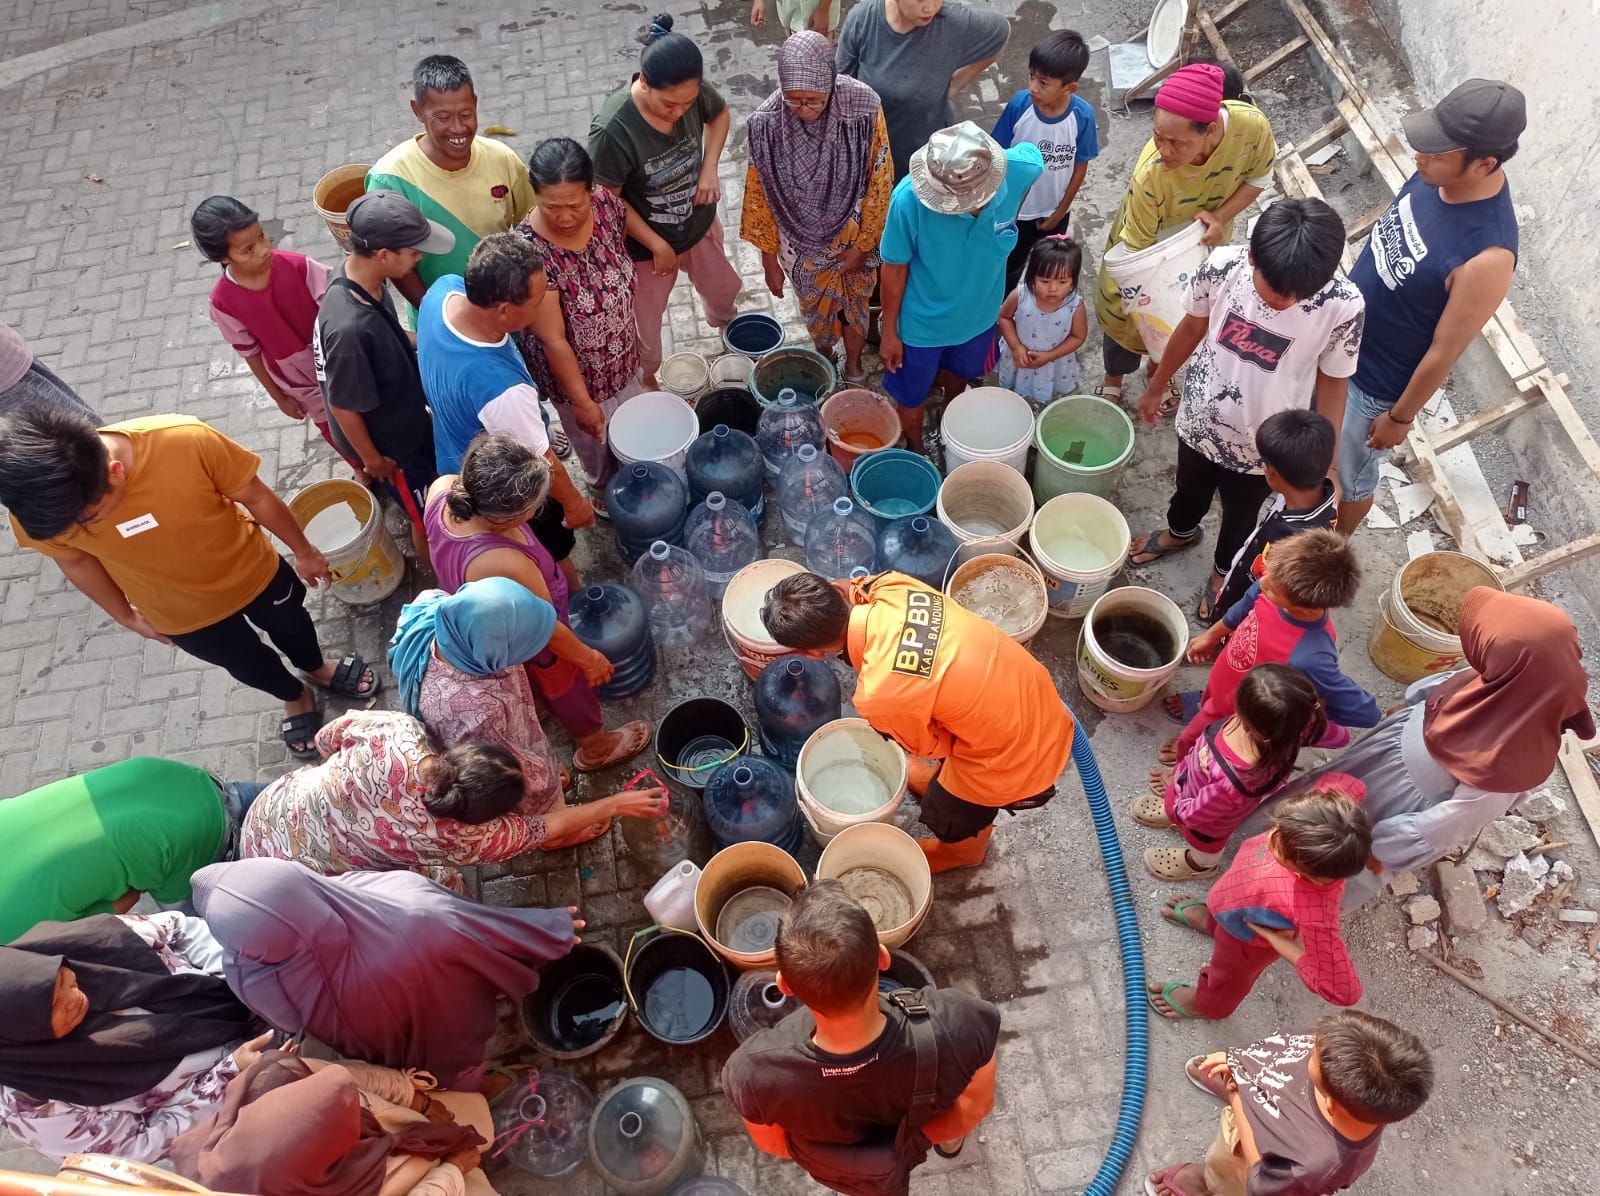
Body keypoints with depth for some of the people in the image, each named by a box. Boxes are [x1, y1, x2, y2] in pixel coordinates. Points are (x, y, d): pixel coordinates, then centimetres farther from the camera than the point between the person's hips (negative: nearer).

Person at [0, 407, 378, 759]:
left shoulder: (186, 441, -39)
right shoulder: (38, 506, -30)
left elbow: (256, 497, -20)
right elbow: (76, 561, -7)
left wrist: (303, 551, -4)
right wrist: (127, 616, 9)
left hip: (251, 572, -1)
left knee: (288, 624, 29)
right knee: (245, 662, 26)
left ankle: (317, 668, 64)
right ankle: (293, 695, 59)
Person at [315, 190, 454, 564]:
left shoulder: (363, 278, -15)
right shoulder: (350, 328, -41)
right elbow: (343, 407, -27)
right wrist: (373, 460, -14)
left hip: (406, 416, 8)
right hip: (389, 440, -8)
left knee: (440, 483, 31)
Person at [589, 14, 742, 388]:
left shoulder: (691, 91, -22)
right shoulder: (612, 129, -36)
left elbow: (719, 114, 2)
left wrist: (710, 167, -12)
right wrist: (657, 246, -18)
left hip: (700, 223, 5)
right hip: (645, 242, -5)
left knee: (723, 287, 30)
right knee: (646, 320, 17)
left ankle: (724, 323, 66)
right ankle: (646, 378, 46)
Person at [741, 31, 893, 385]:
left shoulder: (864, 108, -27)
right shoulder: (768, 122, -24)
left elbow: (880, 183, -15)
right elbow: (760, 193, -11)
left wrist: (864, 245, -11)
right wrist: (769, 256, -4)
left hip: (852, 237, -1)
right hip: (802, 243, 1)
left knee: (855, 301, 23)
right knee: (814, 304, 25)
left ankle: (853, 363, 52)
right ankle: (825, 355, 57)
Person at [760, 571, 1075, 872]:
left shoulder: (879, 696, -33)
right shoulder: (894, 586, -18)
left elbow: (932, 743, -9)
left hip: (1016, 757, -5)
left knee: (943, 812, 28)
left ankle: (962, 850, 60)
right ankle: (944, 779, 69)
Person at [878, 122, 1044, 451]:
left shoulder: (1022, 170, -29)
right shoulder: (909, 198, -37)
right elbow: (895, 268, -20)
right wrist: (889, 331, -8)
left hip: (978, 309, 3)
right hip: (922, 319, -3)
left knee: (960, 373, 32)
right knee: (912, 396, 19)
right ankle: (915, 454, 50)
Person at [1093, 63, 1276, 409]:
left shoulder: (1251, 125, -35)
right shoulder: (1150, 173, -43)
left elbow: (1259, 176, -14)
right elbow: (1136, 246, -32)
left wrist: (1221, 216, -29)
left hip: (1204, 239, 3)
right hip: (1151, 238, -3)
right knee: (1122, 312, 15)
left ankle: (1159, 370, 53)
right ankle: (1113, 379, 45)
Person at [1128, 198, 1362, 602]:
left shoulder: (1343, 306, -29)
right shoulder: (1222, 267, -25)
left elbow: (1332, 384, -13)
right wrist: (1156, 387, 9)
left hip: (1262, 447, -2)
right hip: (1199, 421, 2)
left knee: (1240, 515, 25)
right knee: (1189, 489, 31)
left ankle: (1224, 571, 57)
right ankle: (1179, 532, 65)